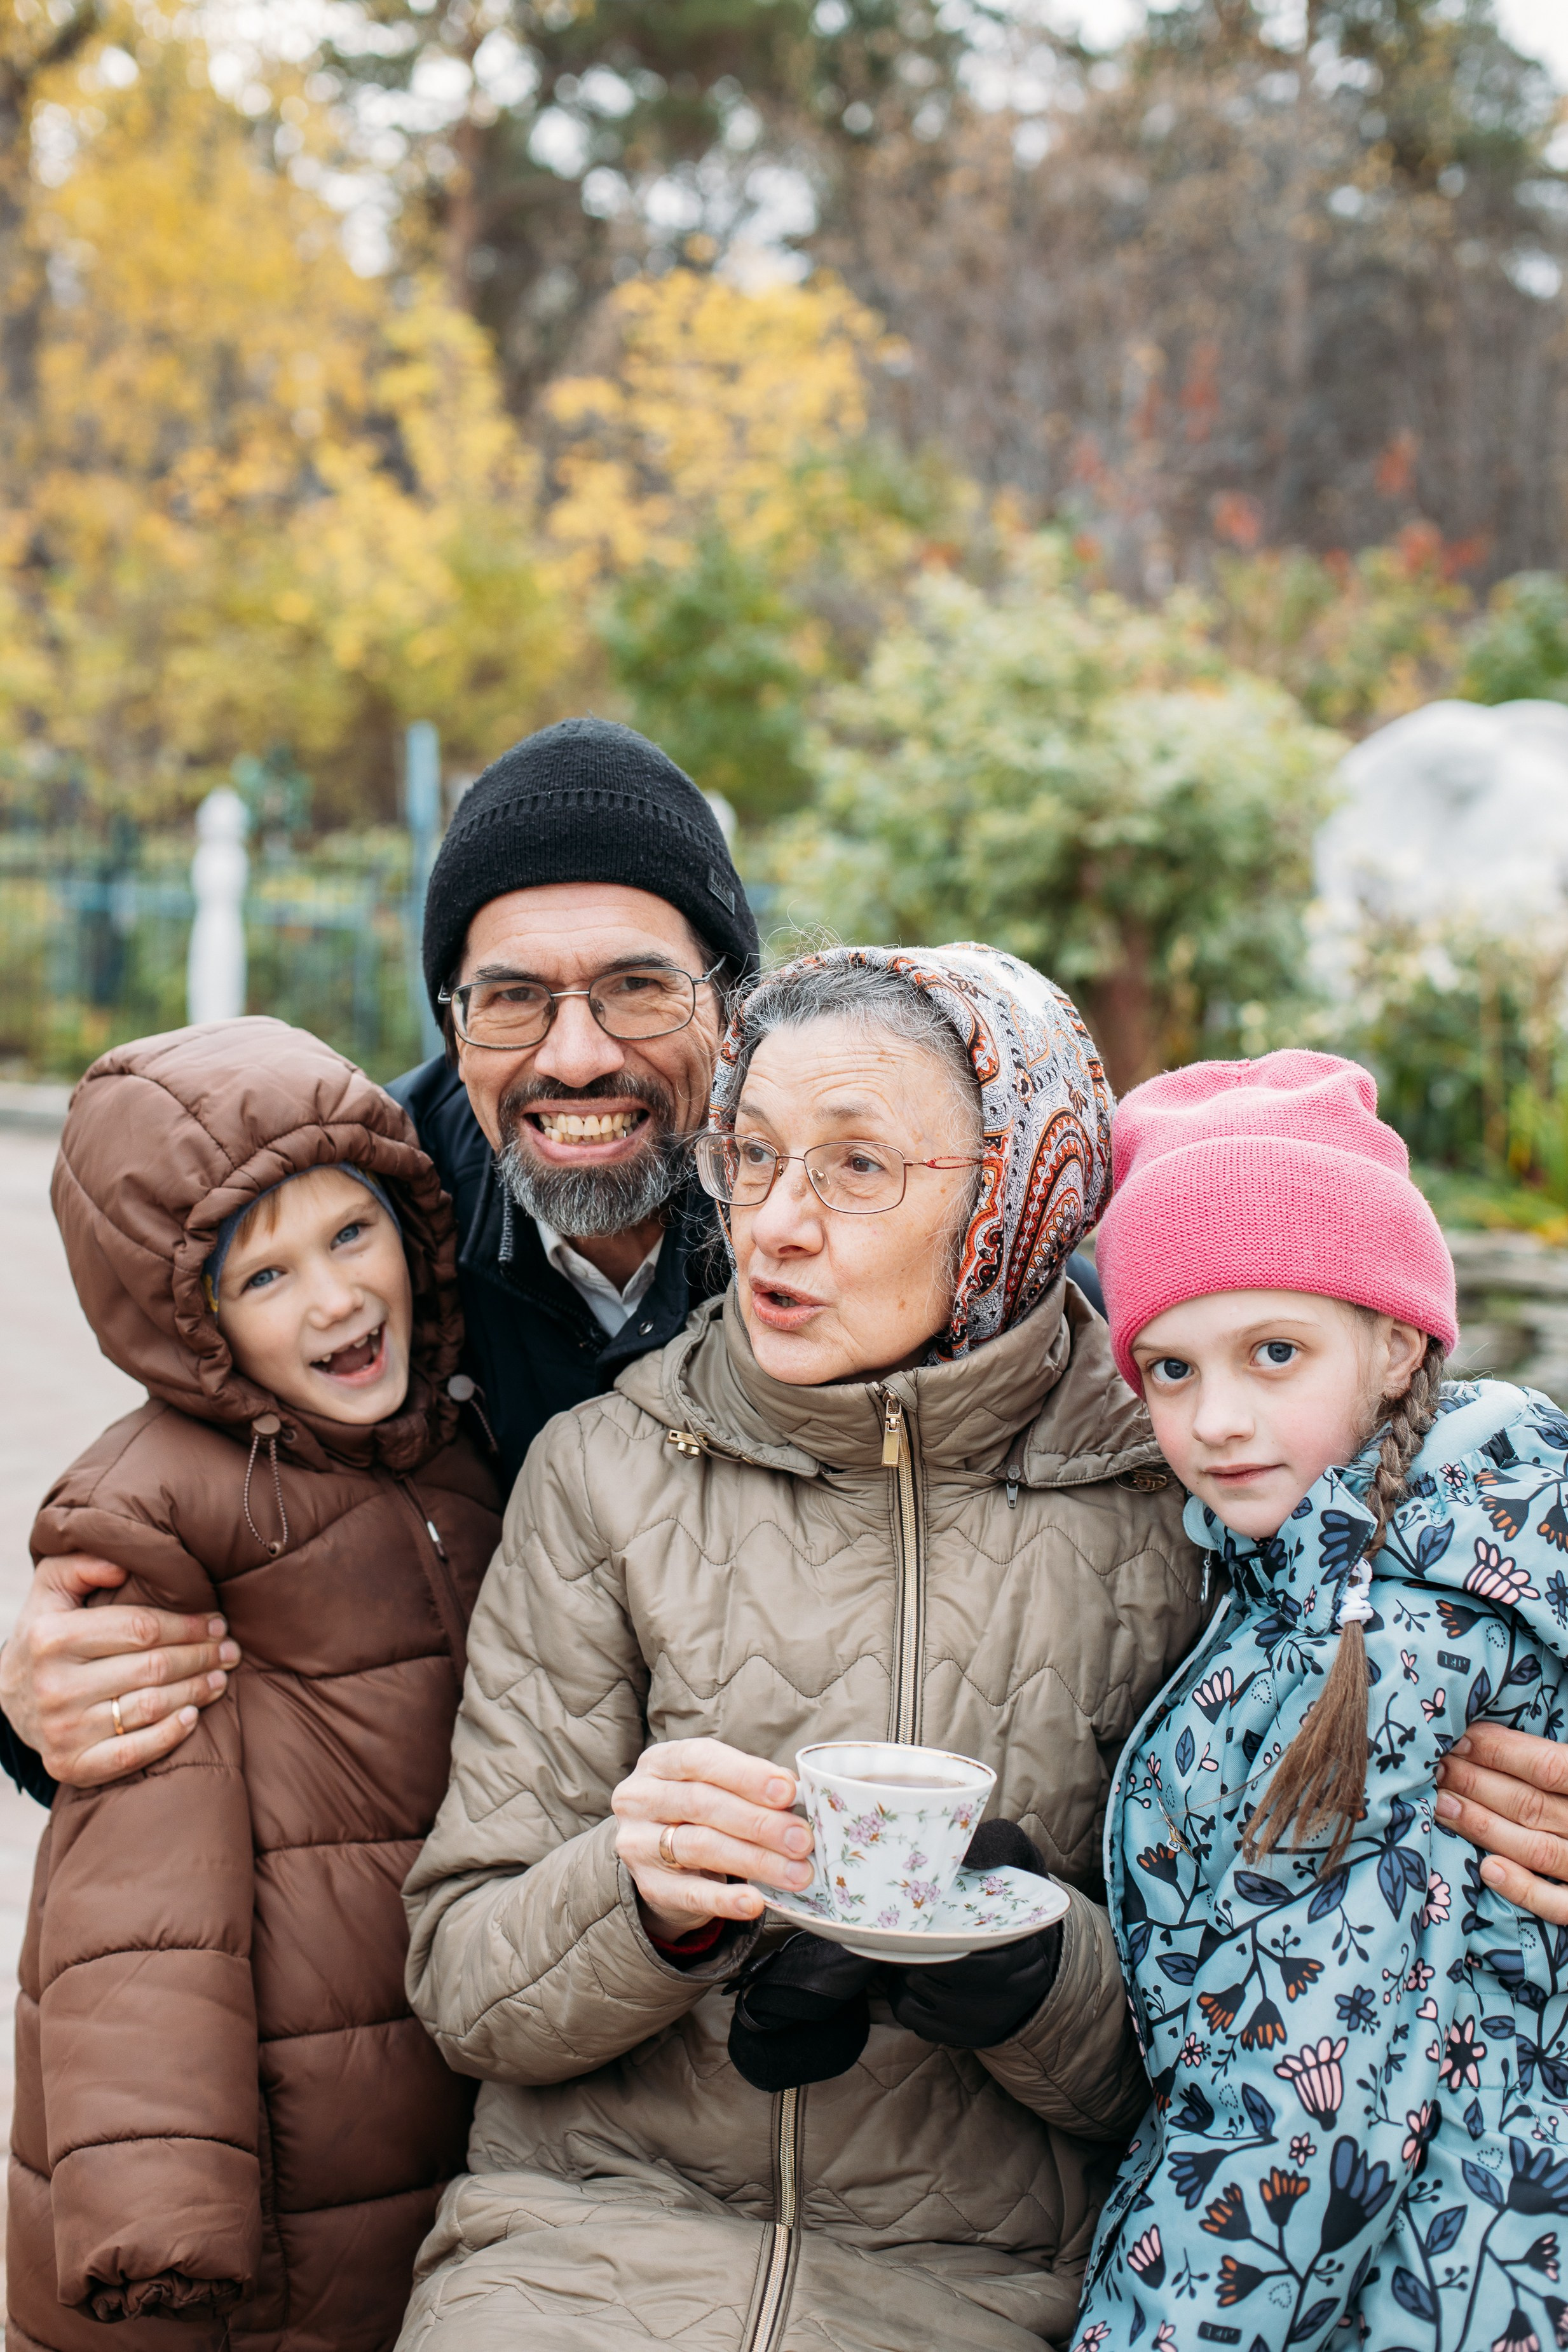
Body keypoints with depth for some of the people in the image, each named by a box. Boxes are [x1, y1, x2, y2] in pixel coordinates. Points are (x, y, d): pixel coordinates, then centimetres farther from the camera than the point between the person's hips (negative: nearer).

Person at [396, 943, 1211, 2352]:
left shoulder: (1166, 1518, 1)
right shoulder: (605, 1470, 3)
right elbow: (465, 1981, 2)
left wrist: (1028, 1961, -15)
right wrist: (645, 1897, -18)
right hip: (584, 2238, 0)